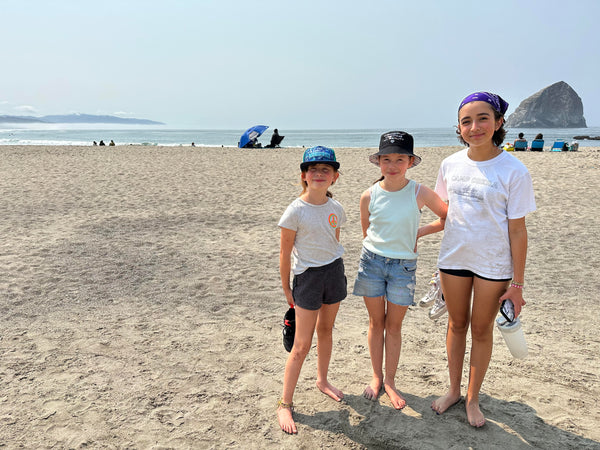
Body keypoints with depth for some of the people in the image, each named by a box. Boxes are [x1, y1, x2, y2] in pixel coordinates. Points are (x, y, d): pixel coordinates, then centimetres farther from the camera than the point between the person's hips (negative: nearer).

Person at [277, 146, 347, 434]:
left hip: (334, 272, 5)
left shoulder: (335, 209, 2)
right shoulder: (295, 211, -14)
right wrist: (286, 289, -5)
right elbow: (285, 253, -9)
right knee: (302, 345, -2)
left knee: (326, 330, 19)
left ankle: (322, 381, 41)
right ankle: (284, 404, 10)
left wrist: (334, 269, 17)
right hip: (307, 277, -5)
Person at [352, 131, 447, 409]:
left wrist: (419, 232, -4)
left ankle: (390, 381, 24)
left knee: (394, 326, 9)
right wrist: (377, 250, 8)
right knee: (376, 322, 12)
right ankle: (376, 377, 28)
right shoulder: (369, 196, -5)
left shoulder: (420, 193, -9)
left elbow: (448, 218, 3)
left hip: (403, 266, -1)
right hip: (372, 261, 1)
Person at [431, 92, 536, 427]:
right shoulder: (451, 164, -3)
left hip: (493, 263, -3)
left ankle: (473, 398, 30)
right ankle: (454, 389, 34)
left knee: (481, 329, 11)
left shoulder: (514, 171, -15)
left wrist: (517, 283, -10)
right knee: (457, 323, 16)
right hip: (454, 257, 3)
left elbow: (517, 230, -12)